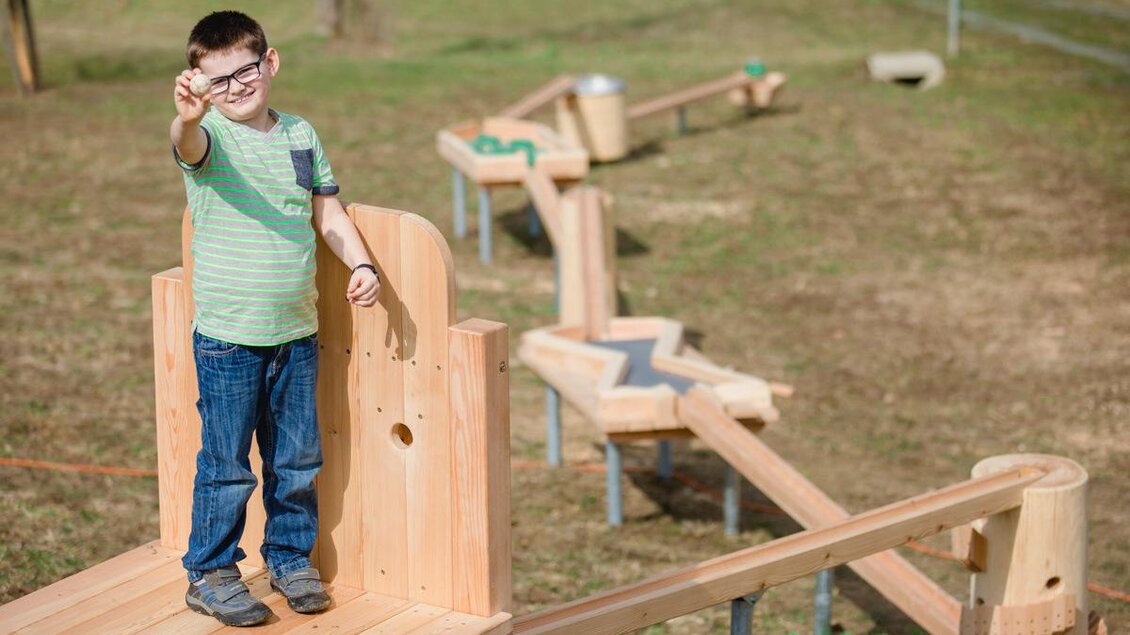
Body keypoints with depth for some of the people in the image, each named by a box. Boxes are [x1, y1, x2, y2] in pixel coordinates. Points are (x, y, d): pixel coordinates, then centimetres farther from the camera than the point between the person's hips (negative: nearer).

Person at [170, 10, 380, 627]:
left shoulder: (300, 135, 7)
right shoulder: (210, 135, -10)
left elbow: (328, 212, 14)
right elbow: (188, 143, -35)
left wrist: (361, 264, -1)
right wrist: (188, 115, -57)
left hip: (296, 332, 5)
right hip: (227, 338, -5)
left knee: (298, 460, 15)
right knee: (226, 465, 3)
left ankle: (290, 558, 33)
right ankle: (209, 574, 18)